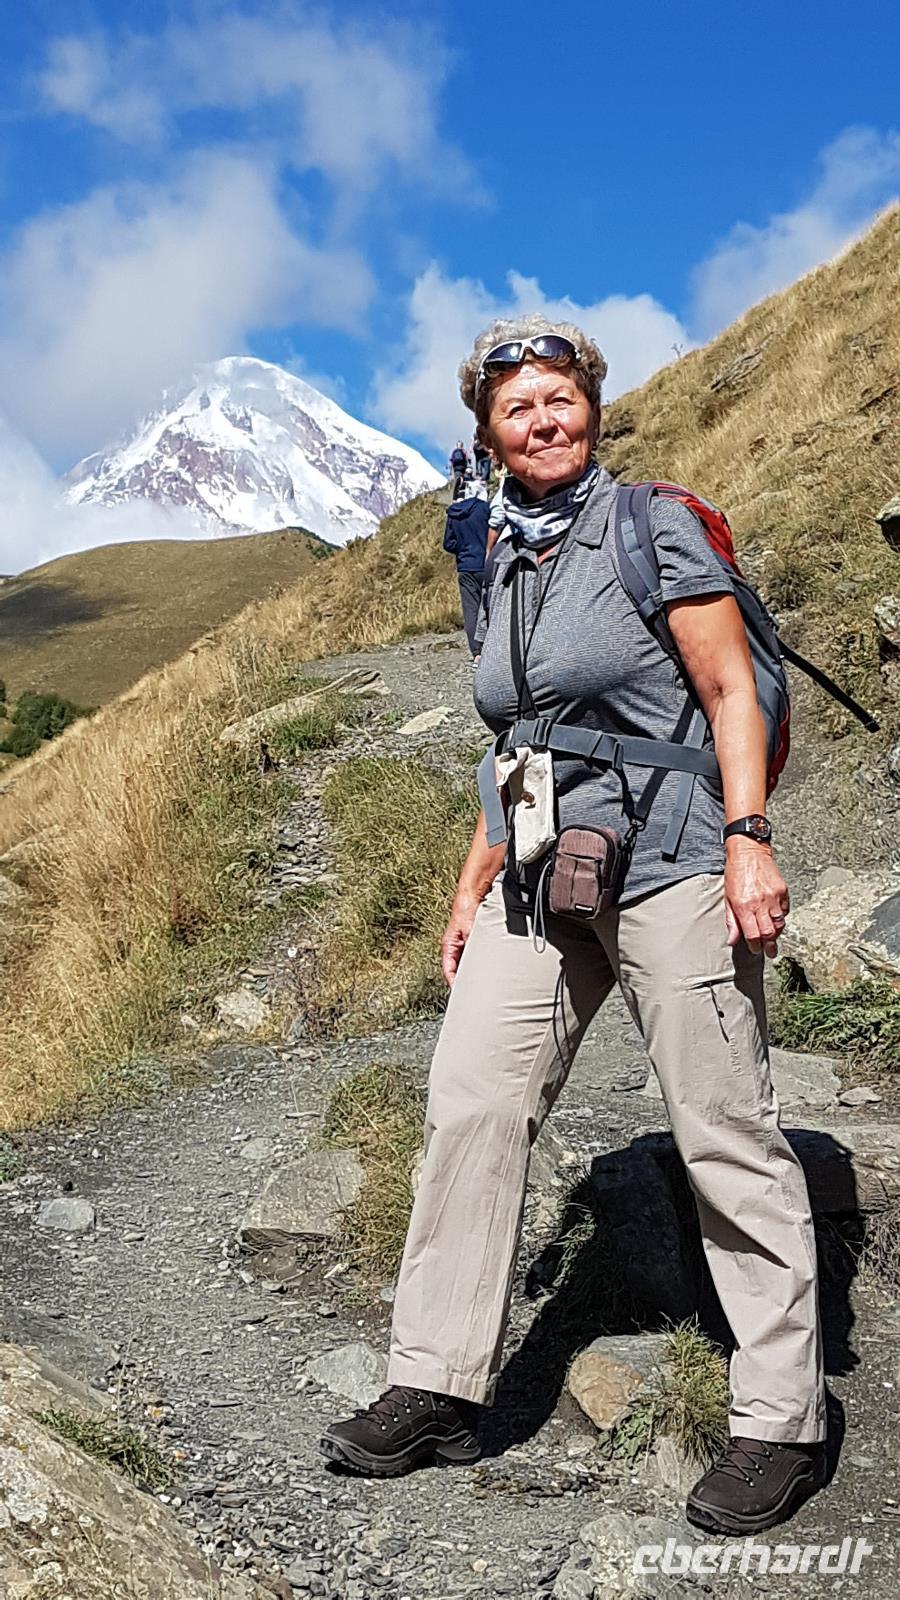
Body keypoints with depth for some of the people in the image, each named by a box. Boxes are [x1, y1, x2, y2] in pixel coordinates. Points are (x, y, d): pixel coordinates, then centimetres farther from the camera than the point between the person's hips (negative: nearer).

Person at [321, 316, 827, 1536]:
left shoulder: (654, 526, -2)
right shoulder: (506, 569, 15)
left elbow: (730, 688, -7)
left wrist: (749, 840, -17)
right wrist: (475, 884, 17)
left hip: (666, 864, -6)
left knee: (726, 1136, 0)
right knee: (471, 1104, 4)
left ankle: (784, 1420, 15)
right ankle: (441, 1386, 17)